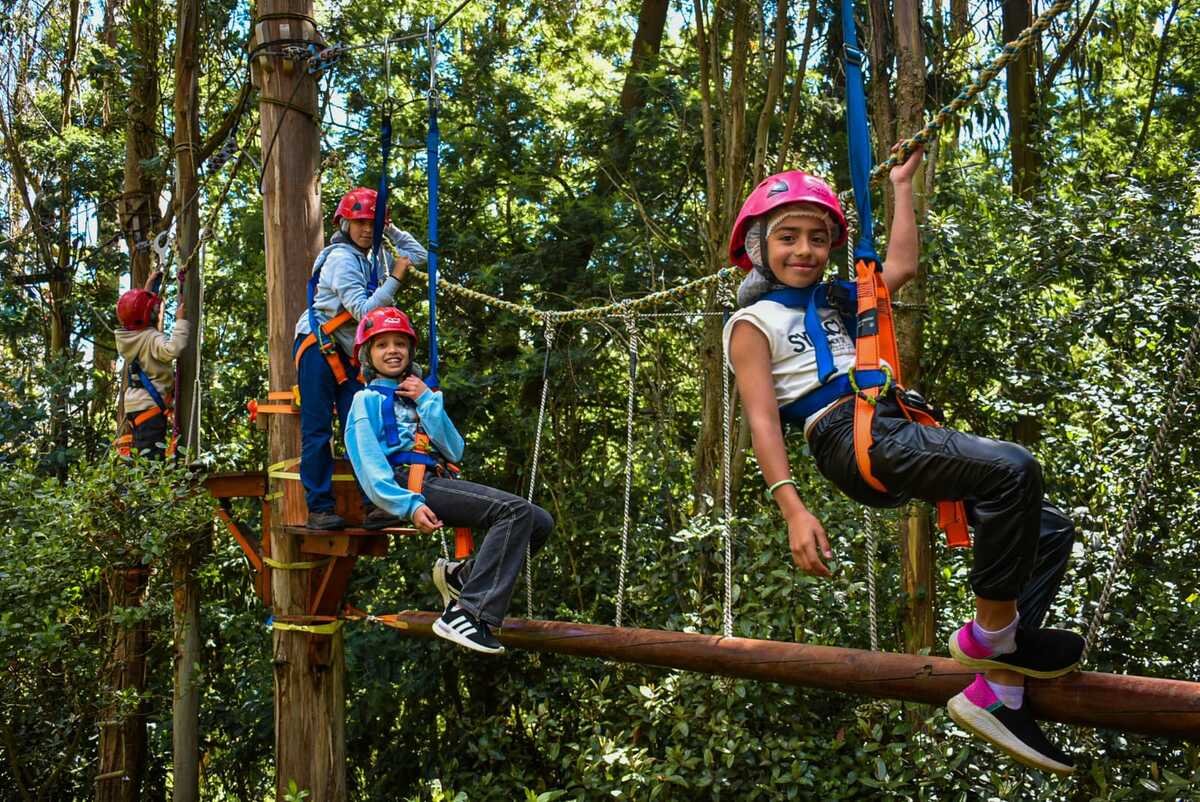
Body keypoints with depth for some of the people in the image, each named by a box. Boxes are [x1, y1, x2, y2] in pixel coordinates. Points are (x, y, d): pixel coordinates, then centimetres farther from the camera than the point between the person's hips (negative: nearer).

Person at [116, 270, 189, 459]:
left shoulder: (128, 335, 9)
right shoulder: (151, 338, -18)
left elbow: (138, 310, 29)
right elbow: (172, 350, -38)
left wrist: (149, 287, 34)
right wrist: (180, 321, -28)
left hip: (134, 404, 9)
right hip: (150, 406, -9)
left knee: (135, 451, 14)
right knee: (152, 455, -14)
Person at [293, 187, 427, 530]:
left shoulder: (375, 259, 10)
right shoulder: (341, 258, -14)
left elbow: (419, 255, 21)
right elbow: (364, 311, -19)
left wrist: (390, 229, 12)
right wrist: (394, 280, -17)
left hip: (348, 355, 7)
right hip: (318, 348, -7)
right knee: (317, 430, -5)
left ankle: (373, 504, -4)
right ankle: (319, 509, -3)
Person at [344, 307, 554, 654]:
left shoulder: (419, 396, 27)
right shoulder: (368, 400, 9)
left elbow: (455, 450, 11)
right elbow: (370, 466, -7)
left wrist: (427, 401, 4)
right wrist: (409, 505, -21)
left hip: (443, 482, 7)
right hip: (412, 485, -7)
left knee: (540, 523, -4)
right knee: (515, 510, -27)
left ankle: (459, 575, 6)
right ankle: (468, 616, -34)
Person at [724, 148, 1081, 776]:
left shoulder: (835, 301, 30)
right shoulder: (753, 322, 6)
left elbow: (901, 267, 29)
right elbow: (762, 419, -4)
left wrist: (903, 186, 36)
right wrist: (792, 509, -16)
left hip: (896, 431, 9)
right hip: (848, 435, -9)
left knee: (1049, 531, 4)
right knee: (1013, 469, -28)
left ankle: (995, 690, -2)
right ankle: (992, 633, -14)